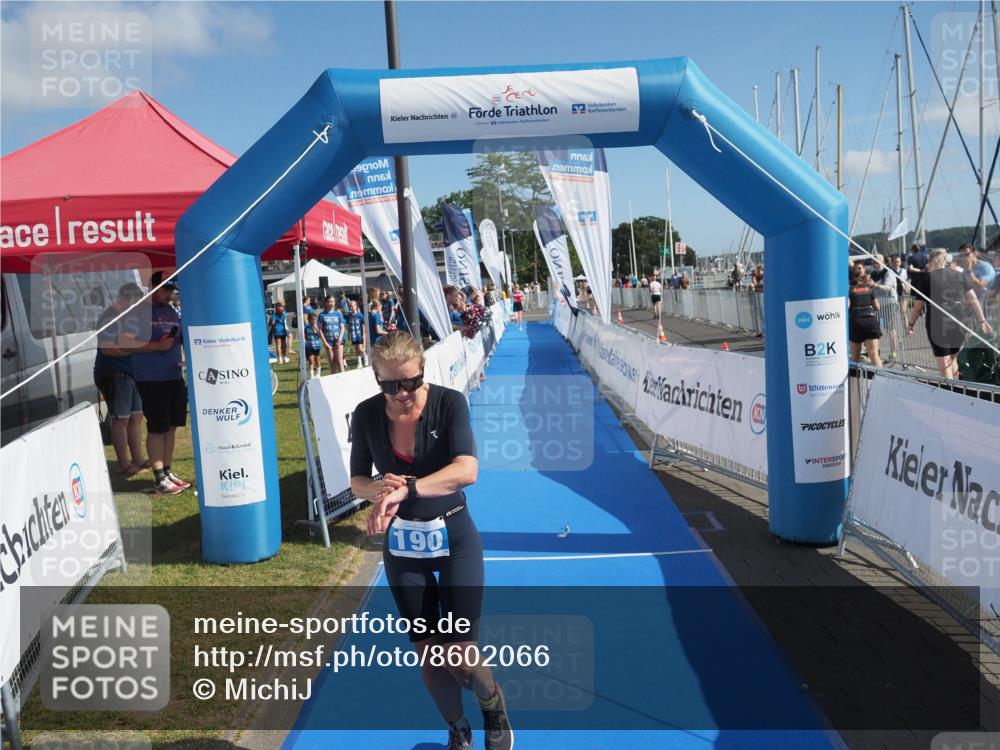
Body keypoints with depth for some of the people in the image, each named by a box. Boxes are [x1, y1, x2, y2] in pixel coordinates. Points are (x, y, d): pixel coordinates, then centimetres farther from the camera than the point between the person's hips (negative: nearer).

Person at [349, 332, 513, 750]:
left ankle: (495, 710, 34)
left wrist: (405, 489, -42)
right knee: (427, 653, 12)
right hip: (401, 545, 3)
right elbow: (357, 481, 0)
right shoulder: (367, 415, -9)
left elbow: (466, 470, -30)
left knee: (460, 657, -1)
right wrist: (377, 489, -23)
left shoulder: (449, 403, -18)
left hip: (454, 540, -3)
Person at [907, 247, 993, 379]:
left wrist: (911, 323, 13)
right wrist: (982, 320, 7)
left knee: (944, 365, 1)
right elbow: (973, 299, 6)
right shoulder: (960, 276, 11)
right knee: (953, 358, 23)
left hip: (938, 324, -4)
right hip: (959, 324, 4)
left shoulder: (926, 278, -1)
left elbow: (918, 306, 1)